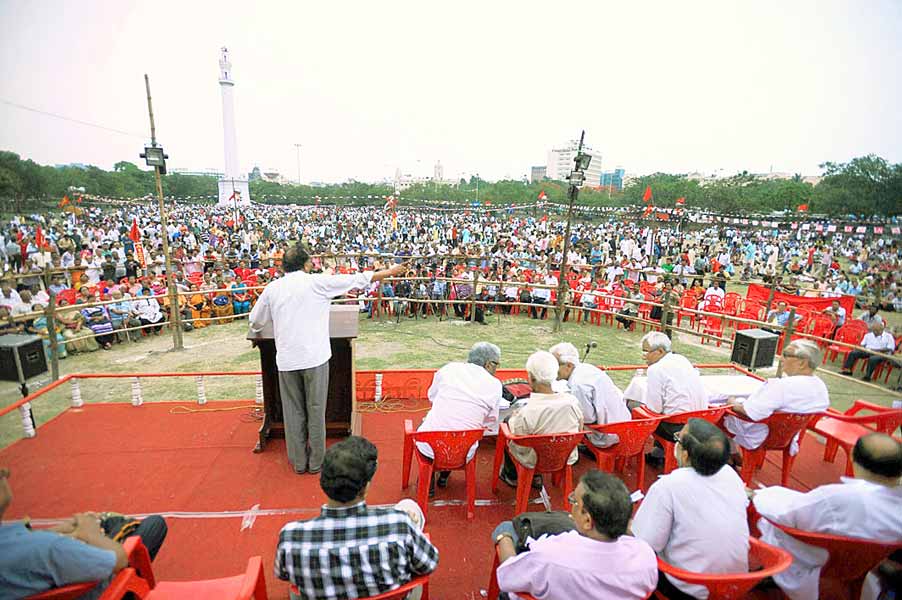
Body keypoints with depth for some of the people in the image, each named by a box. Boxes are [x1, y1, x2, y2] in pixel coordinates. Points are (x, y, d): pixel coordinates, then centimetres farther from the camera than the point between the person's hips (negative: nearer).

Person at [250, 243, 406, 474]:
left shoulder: (273, 288, 5)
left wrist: (257, 329, 41)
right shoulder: (317, 282, -5)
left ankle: (299, 462, 24)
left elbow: (256, 321, 16)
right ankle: (316, 462, 20)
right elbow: (358, 279, -1)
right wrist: (391, 272, 8)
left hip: (287, 359, 3)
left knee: (293, 411, 13)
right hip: (315, 357, -3)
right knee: (316, 410, 8)